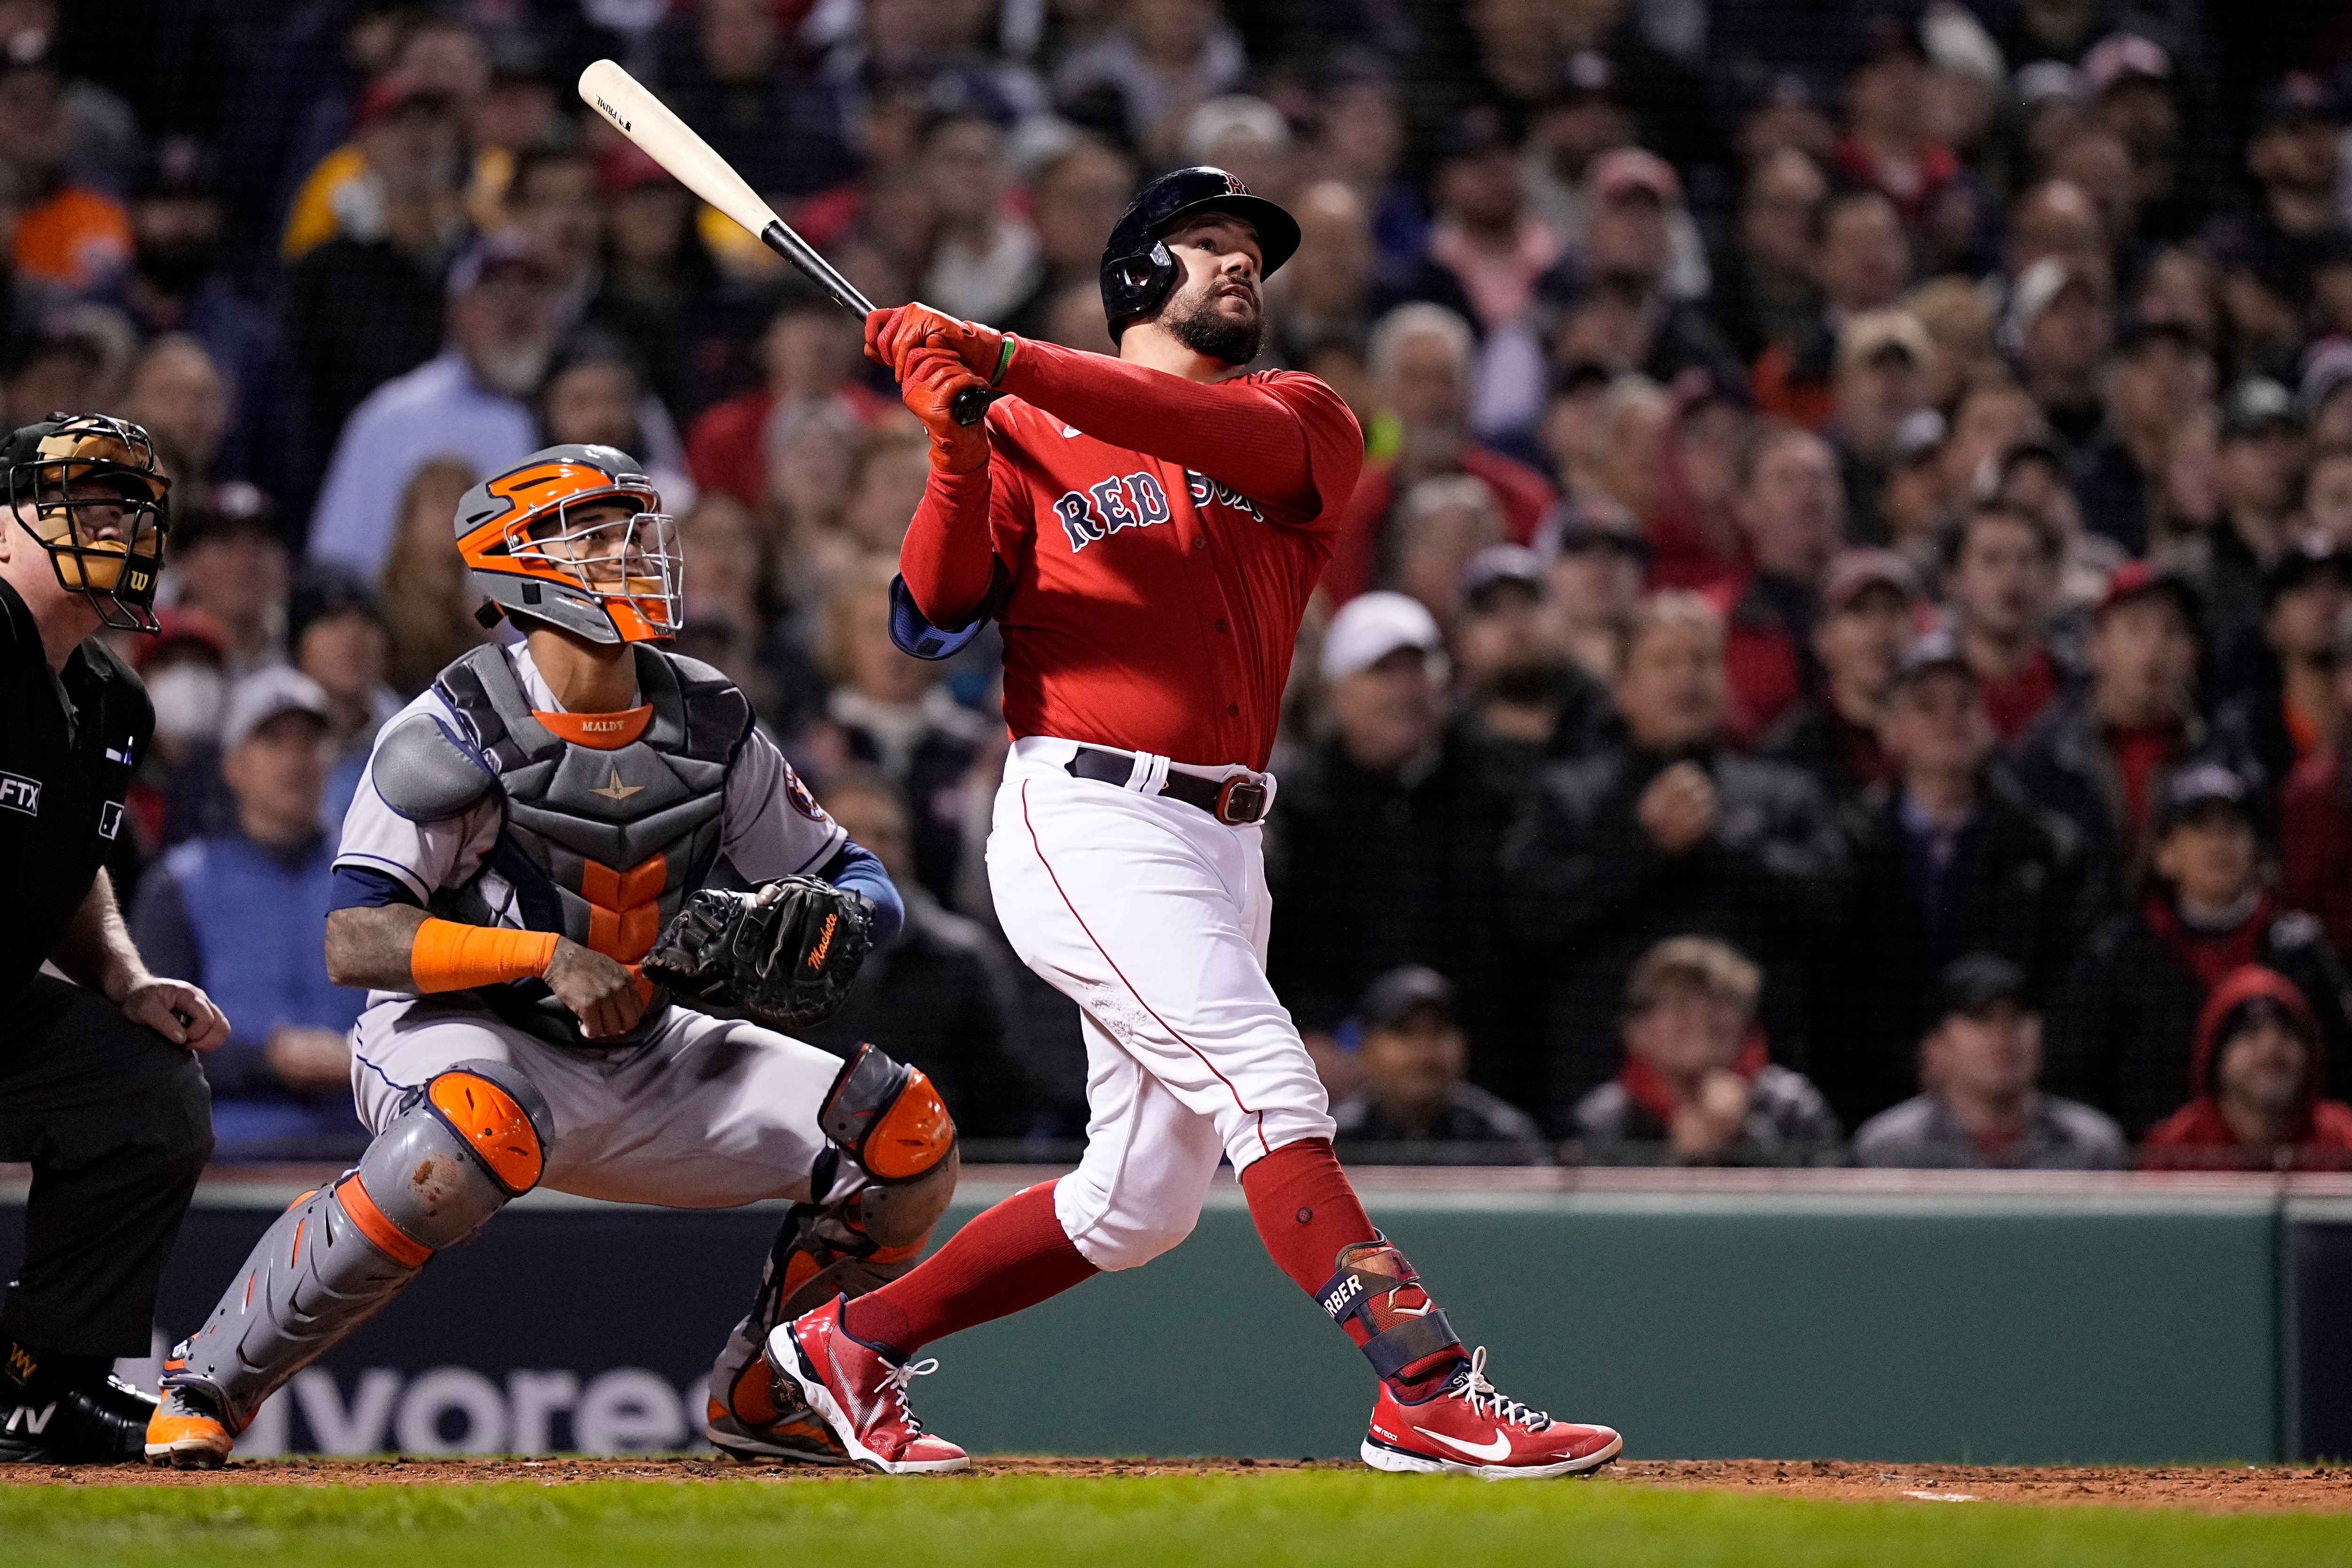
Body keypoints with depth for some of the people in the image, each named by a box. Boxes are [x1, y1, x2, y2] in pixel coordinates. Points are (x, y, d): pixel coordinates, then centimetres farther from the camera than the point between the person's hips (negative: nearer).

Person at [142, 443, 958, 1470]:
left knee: (908, 1134, -5)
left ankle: (759, 1397, 13)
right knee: (479, 1137, -42)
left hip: (637, 1058, 6)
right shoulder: (459, 732, -16)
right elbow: (353, 942, -22)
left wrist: (829, 916, -18)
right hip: (456, 1036, -6)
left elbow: (859, 885, 7)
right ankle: (208, 1384, -26)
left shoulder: (708, 725, 1)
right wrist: (547, 956, -31)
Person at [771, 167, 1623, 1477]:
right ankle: (1428, 1391, -25)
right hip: (1089, 818, -5)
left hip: (1225, 843, 5)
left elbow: (1232, 434, -12)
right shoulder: (1030, 437, 8)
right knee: (1269, 1087, -19)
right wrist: (960, 450, -20)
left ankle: (851, 1342, 22)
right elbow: (937, 617, -4)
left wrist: (1010, 365, -22)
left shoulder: (1303, 421, 13)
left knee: (1142, 1203, 8)